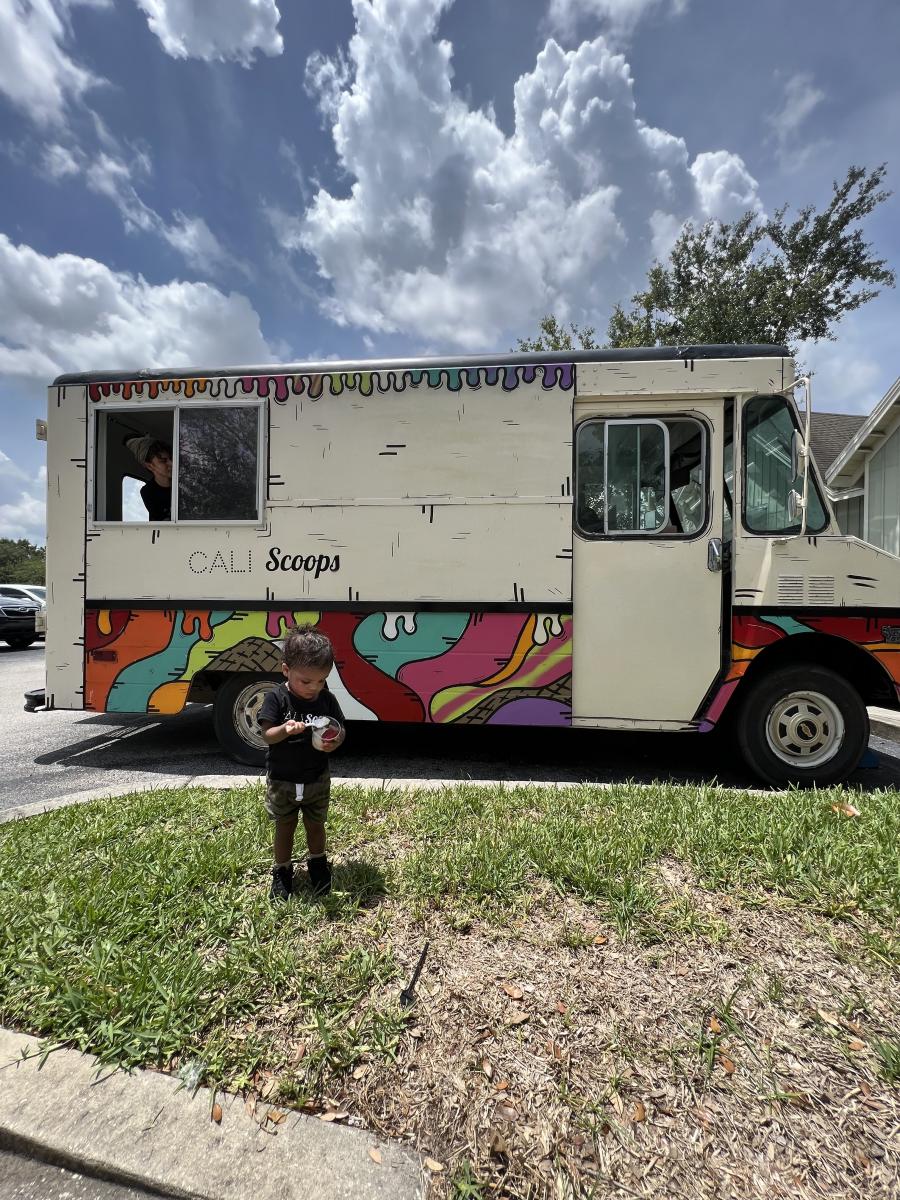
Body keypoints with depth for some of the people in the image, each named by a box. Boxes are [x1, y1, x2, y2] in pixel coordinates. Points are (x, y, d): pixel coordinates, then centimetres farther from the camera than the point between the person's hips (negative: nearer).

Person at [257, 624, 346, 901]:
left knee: (315, 825, 20)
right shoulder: (276, 699, -17)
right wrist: (285, 729, -40)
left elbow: (340, 729, -3)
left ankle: (317, 863, 45)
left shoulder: (327, 699, -10)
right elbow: (267, 735, -19)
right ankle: (282, 871, 39)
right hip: (282, 780, -2)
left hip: (317, 779, 2)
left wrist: (335, 740, -27)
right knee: (284, 827, 17)